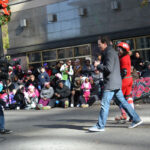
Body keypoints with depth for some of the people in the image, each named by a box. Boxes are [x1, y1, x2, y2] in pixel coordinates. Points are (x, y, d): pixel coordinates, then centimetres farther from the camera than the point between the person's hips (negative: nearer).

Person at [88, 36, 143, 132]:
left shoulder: (109, 53, -13)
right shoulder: (113, 52, 19)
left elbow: (108, 69, -21)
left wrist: (98, 65, -9)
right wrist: (100, 67, 14)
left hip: (111, 84, -10)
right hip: (116, 84, 10)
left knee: (105, 104, -7)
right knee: (123, 101, 13)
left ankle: (100, 126, -3)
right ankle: (136, 119, 17)